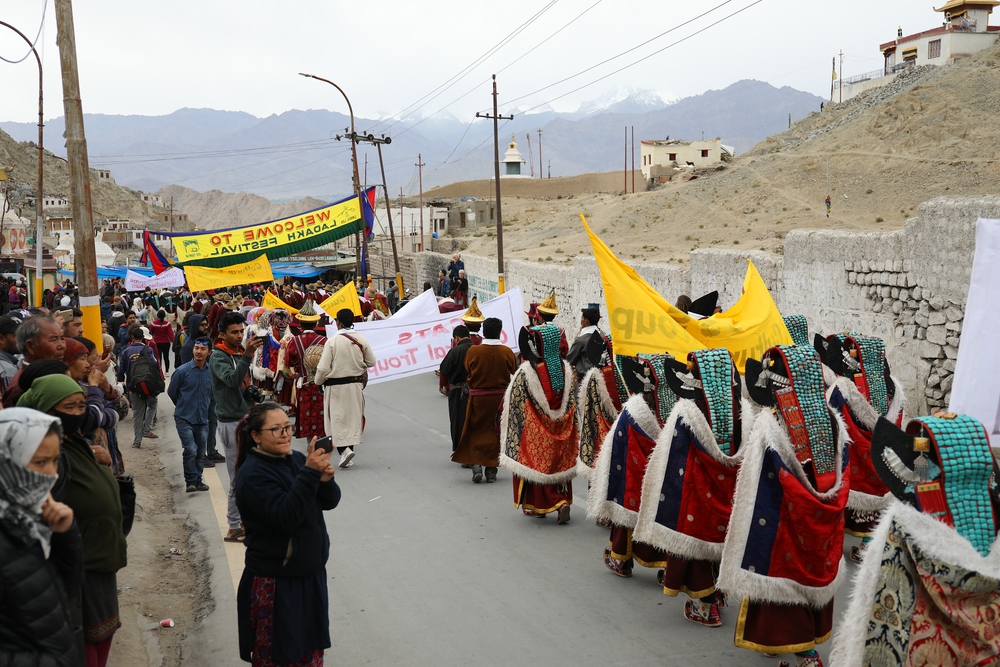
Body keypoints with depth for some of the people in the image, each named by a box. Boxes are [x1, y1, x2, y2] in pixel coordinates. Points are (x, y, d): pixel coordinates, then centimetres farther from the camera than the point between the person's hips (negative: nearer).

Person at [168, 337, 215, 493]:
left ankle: (197, 480, 25)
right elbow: (171, 392, 6)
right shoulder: (182, 371, -10)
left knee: (200, 453, 10)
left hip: (203, 420, 3)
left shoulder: (212, 372, -4)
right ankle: (190, 481, 0)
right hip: (185, 419, -3)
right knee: (191, 450, -15)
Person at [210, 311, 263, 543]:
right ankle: (234, 528, 4)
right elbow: (231, 379, -31)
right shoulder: (218, 357, -11)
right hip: (231, 423, -8)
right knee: (238, 479, -5)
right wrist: (247, 356, -42)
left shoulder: (241, 353, 13)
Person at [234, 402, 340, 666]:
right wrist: (310, 473, -33)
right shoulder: (253, 474, -18)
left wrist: (325, 478, -19)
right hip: (275, 584, -6)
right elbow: (285, 517, -28)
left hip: (312, 575, 6)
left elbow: (330, 502, 2)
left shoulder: (297, 460, 3)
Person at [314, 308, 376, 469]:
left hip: (335, 386, -4)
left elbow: (323, 367, -14)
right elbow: (371, 362, 5)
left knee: (336, 420, 4)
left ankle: (344, 450, -13)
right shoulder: (362, 340, -4)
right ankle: (350, 453, 18)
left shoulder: (332, 341, -15)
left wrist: (318, 382, 4)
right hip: (355, 385, 4)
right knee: (353, 419, 13)